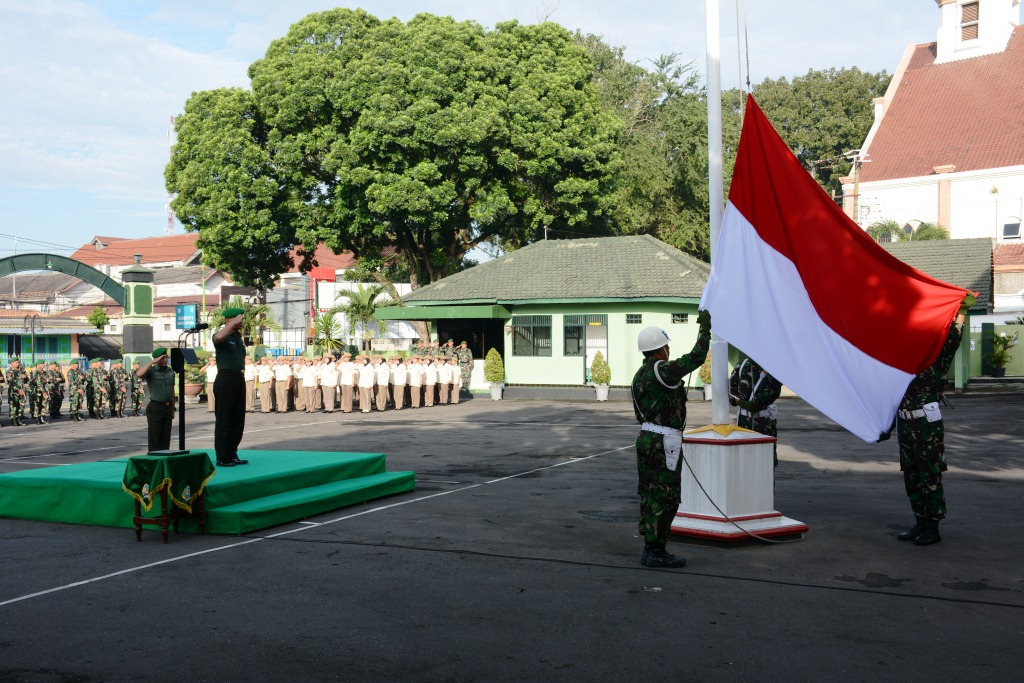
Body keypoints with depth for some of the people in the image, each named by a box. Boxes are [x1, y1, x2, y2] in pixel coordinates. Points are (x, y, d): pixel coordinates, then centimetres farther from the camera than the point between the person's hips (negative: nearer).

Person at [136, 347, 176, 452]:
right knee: (154, 439, -4)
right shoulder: (151, 371, -5)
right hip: (155, 408, -5)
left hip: (168, 407, 5)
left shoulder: (171, 372, 12)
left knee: (166, 438, 8)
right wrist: (152, 362, -22)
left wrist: (173, 408, 16)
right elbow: (139, 374, -27)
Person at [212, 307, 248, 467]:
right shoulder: (222, 336, -7)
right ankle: (222, 458, 0)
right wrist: (234, 322, -23)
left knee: (238, 419, 10)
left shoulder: (239, 337, 19)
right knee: (223, 419, -4)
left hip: (239, 380, 8)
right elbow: (219, 336, -33)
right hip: (226, 380, -8)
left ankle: (232, 455, 19)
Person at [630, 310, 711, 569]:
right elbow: (696, 358, -19)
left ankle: (650, 549, 17)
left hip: (645, 438, 9)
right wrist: (704, 328, -8)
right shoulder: (662, 371, -15)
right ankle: (656, 552, 0)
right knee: (665, 498, -3)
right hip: (665, 442, -9)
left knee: (650, 495, 12)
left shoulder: (639, 376, 13)